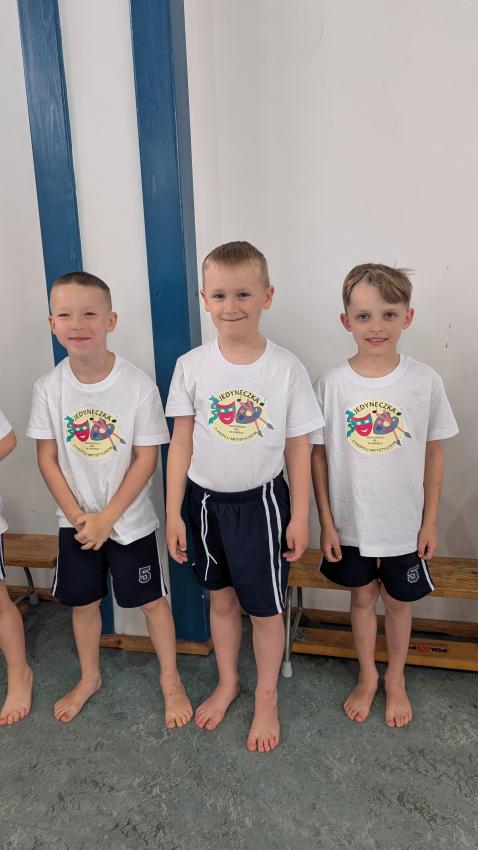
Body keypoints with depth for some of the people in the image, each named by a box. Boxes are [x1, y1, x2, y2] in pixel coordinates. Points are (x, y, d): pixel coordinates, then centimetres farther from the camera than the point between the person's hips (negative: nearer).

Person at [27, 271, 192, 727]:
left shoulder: (139, 385, -18)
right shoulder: (48, 387, -9)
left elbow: (146, 458, -14)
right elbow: (47, 458, -4)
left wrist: (107, 517, -15)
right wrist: (77, 516, -10)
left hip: (130, 519, -3)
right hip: (76, 521, 3)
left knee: (151, 600, 9)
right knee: (82, 601, 18)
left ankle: (170, 679, 33)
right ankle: (89, 678, 43)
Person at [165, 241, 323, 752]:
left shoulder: (286, 368, -11)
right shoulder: (191, 366, -7)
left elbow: (297, 448, -4)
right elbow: (181, 443, -2)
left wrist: (299, 516, -3)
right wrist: (173, 513, -2)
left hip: (262, 502, -2)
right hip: (207, 500, 2)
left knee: (265, 606, 11)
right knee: (221, 597, 20)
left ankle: (266, 698, 36)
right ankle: (227, 682, 44)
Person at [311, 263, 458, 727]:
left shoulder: (424, 381, -11)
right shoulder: (332, 383, -12)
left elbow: (434, 451, -2)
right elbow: (318, 454, -6)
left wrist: (431, 520, 0)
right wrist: (326, 522, -5)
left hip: (405, 523, 0)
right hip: (351, 522, 0)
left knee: (398, 601, 18)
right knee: (362, 596, 18)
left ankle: (396, 678, 44)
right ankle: (367, 676, 44)